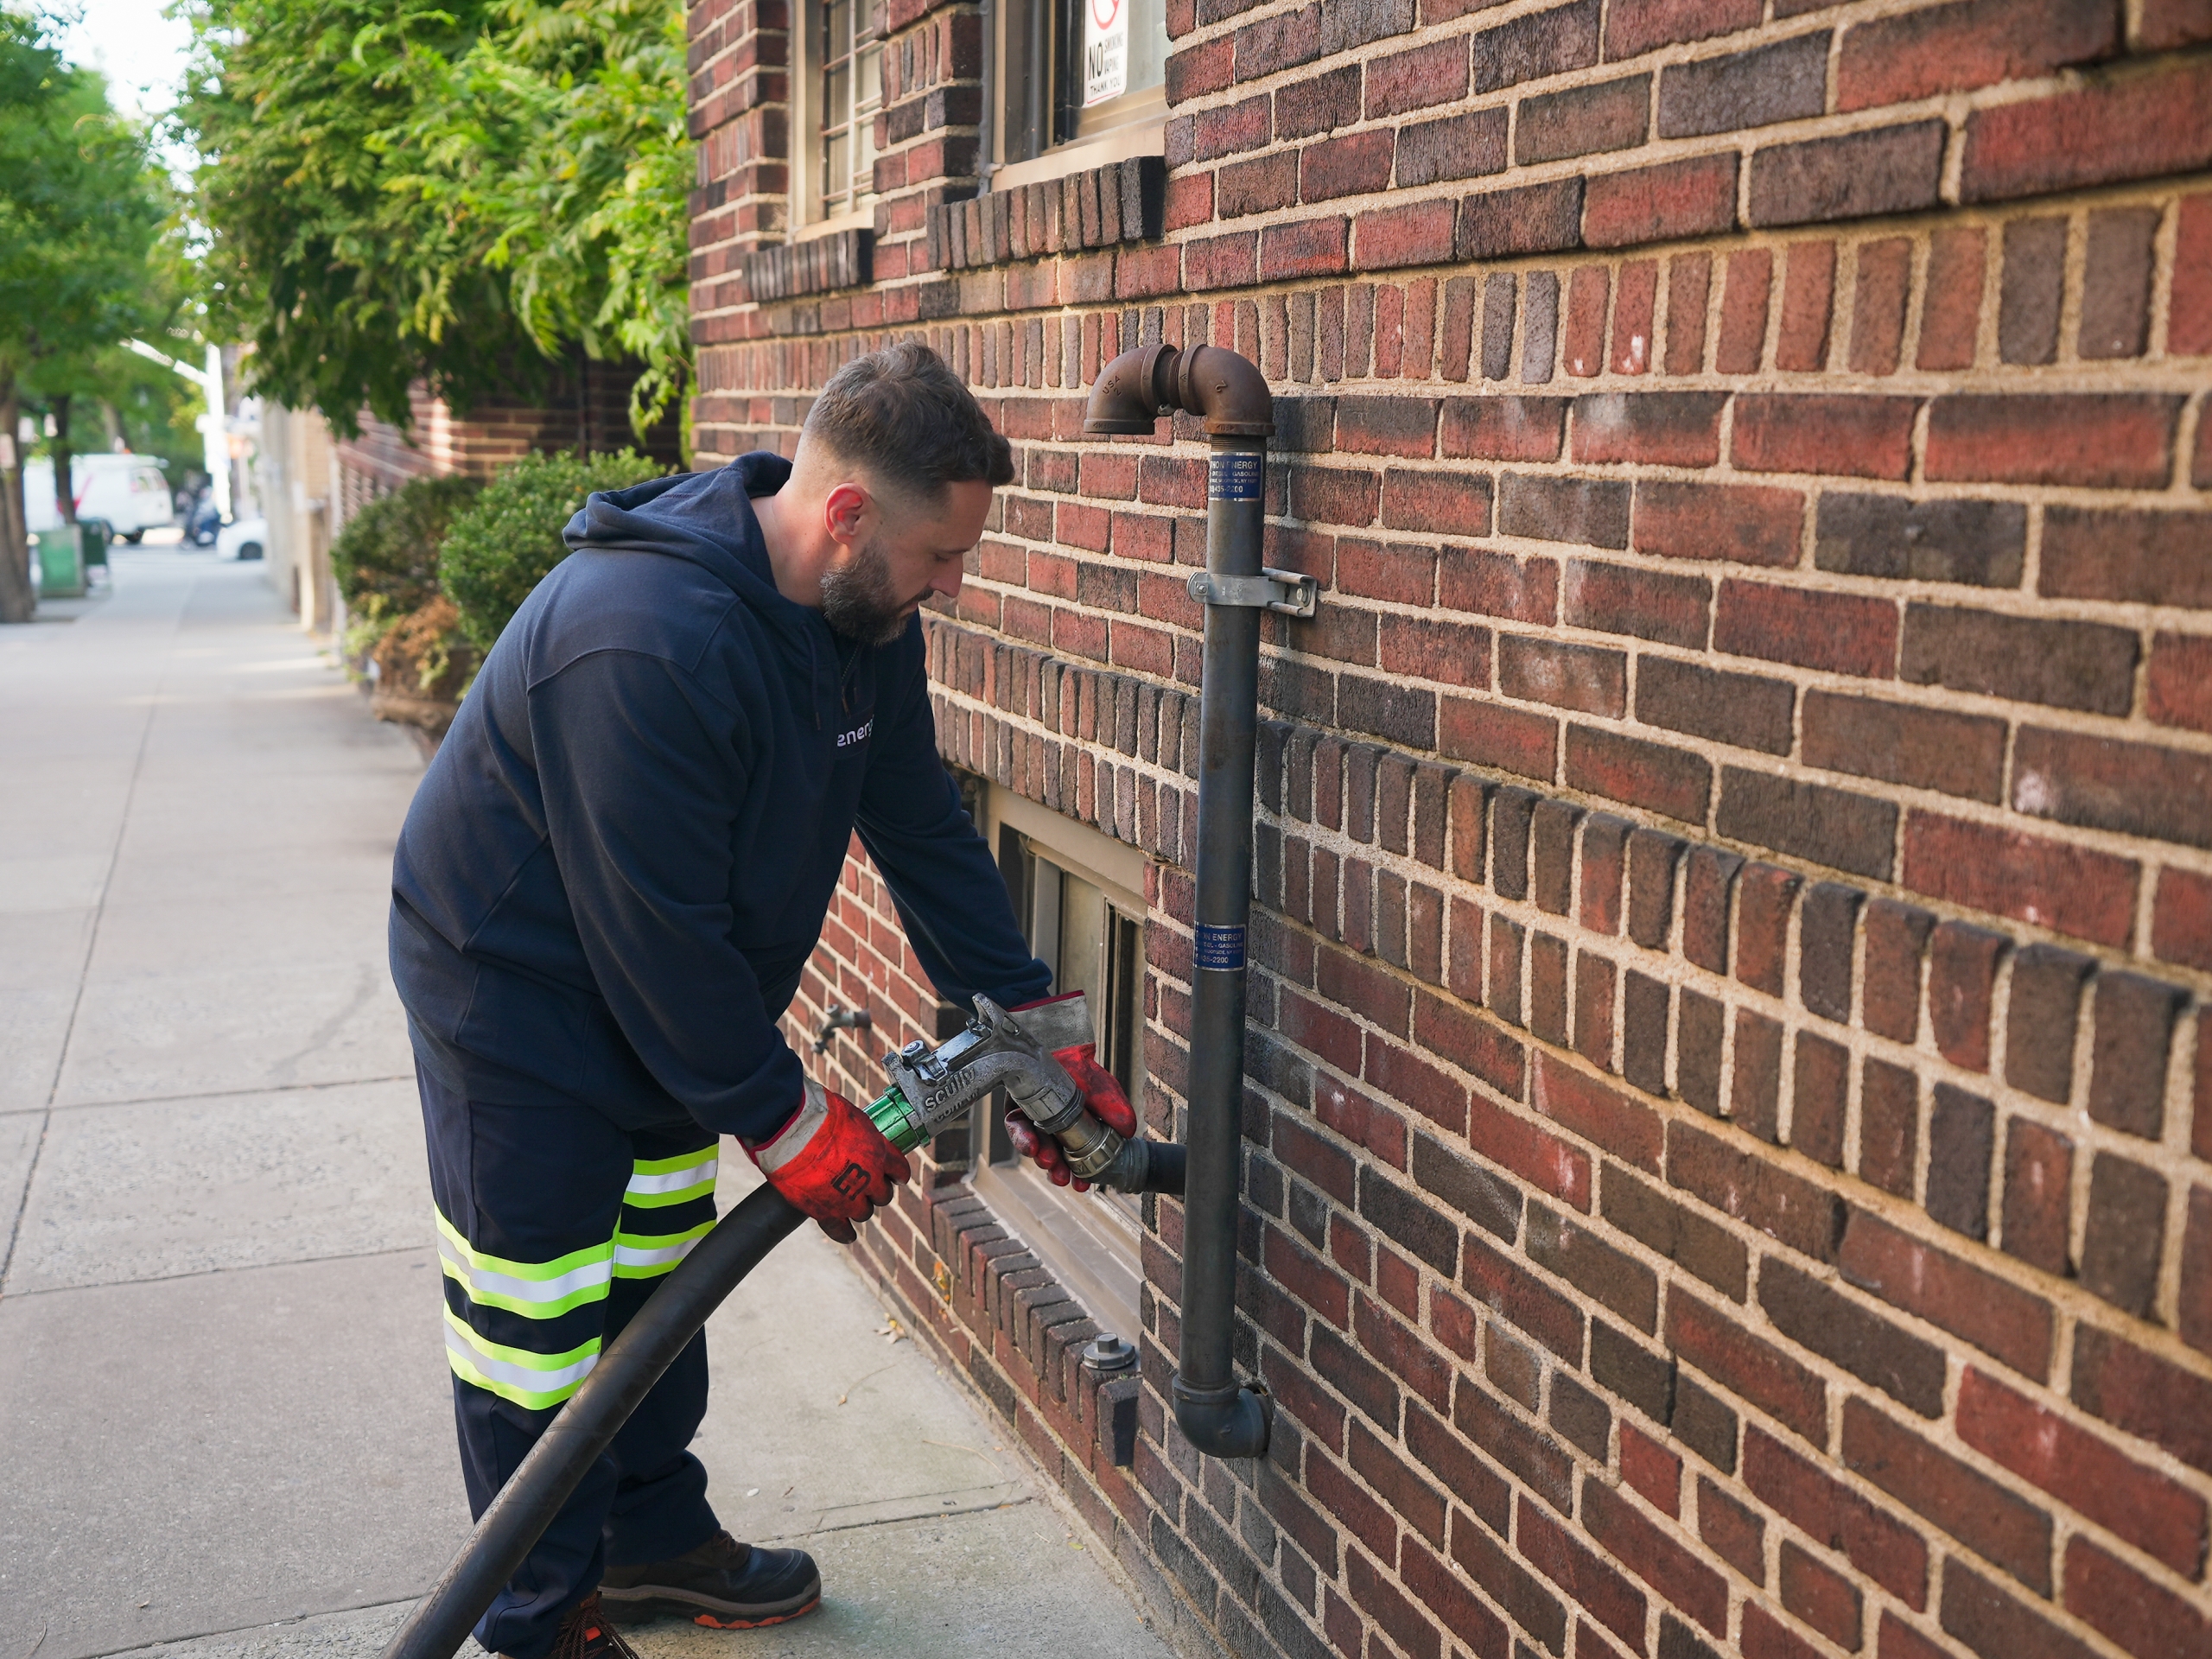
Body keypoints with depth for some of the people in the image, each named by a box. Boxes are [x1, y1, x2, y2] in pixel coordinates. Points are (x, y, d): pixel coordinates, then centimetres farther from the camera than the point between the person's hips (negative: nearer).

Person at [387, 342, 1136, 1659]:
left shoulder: (863, 609, -8)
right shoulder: (646, 643, -37)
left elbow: (922, 825, 0)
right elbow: (657, 933, -32)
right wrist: (790, 1120, -22)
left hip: (665, 993, 9)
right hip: (517, 995, -9)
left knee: (660, 1284, 21)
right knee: (542, 1333, 3)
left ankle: (655, 1536, 41)